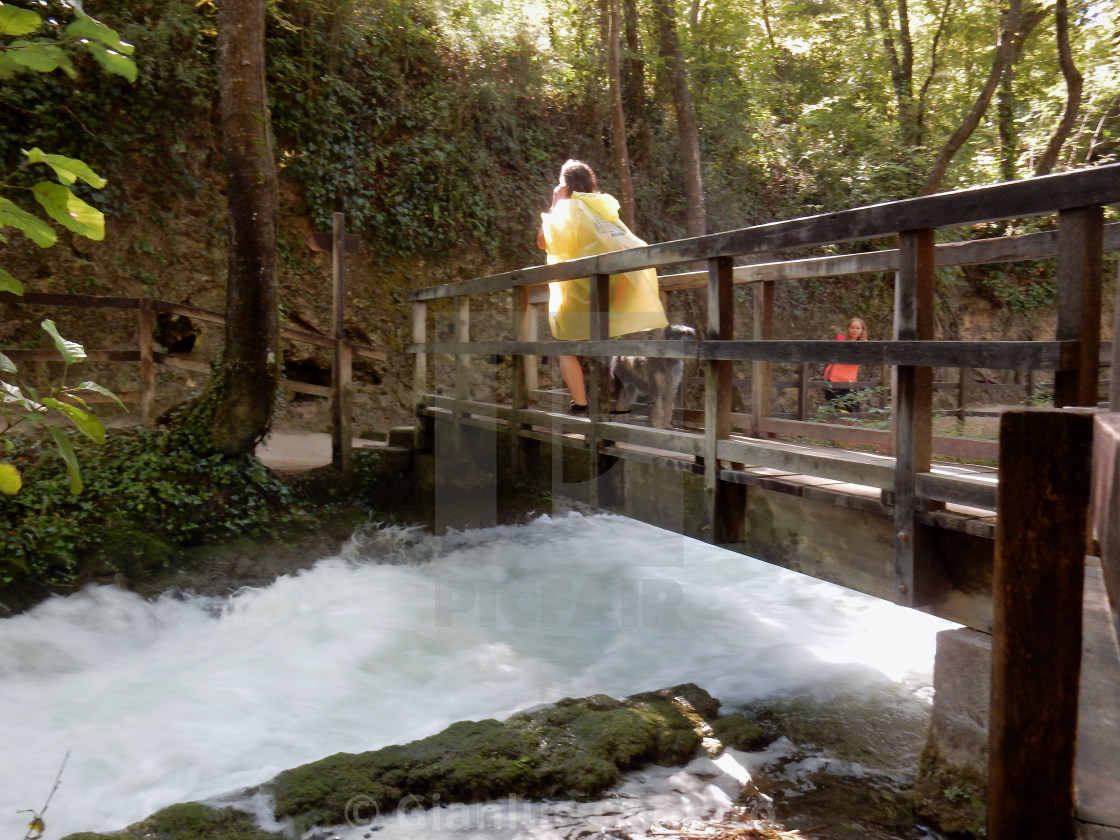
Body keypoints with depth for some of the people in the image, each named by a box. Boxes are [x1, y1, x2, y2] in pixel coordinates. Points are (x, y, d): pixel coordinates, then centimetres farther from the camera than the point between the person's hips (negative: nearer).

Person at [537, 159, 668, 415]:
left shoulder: (570, 207, 2)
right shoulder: (603, 207, 23)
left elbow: (544, 241, -1)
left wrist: (555, 204, 8)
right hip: (634, 283, 7)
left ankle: (580, 406, -9)